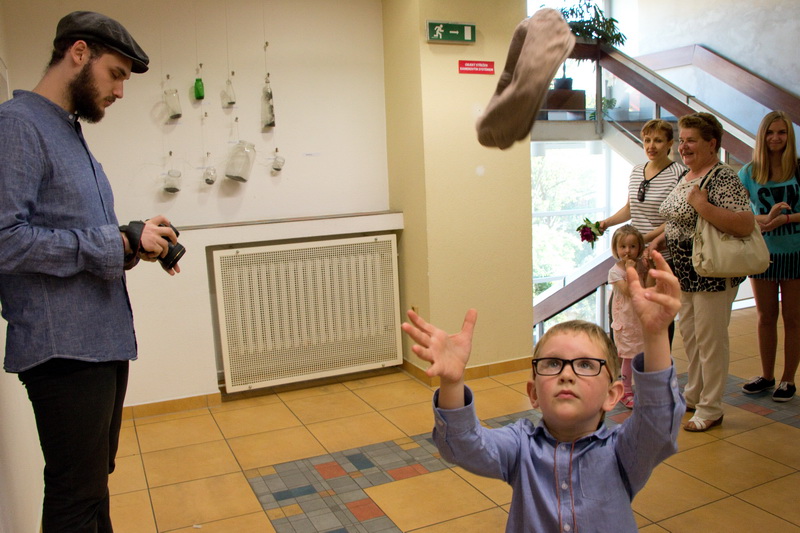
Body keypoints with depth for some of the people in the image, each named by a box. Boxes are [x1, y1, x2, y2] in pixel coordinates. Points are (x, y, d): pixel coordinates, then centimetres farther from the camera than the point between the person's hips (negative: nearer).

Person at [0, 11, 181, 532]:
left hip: (104, 341, 9)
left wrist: (138, 242, 1)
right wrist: (118, 243, -19)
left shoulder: (72, 132, 16)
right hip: (64, 349, -9)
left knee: (94, 487, 20)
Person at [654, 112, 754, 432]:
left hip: (713, 274, -9)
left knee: (710, 339, 1)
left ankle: (711, 409, 15)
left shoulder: (723, 178, -16)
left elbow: (745, 225, -26)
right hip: (685, 273, 9)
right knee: (688, 333, 17)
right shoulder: (686, 176, 11)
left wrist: (703, 205, -30)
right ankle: (694, 395, 34)